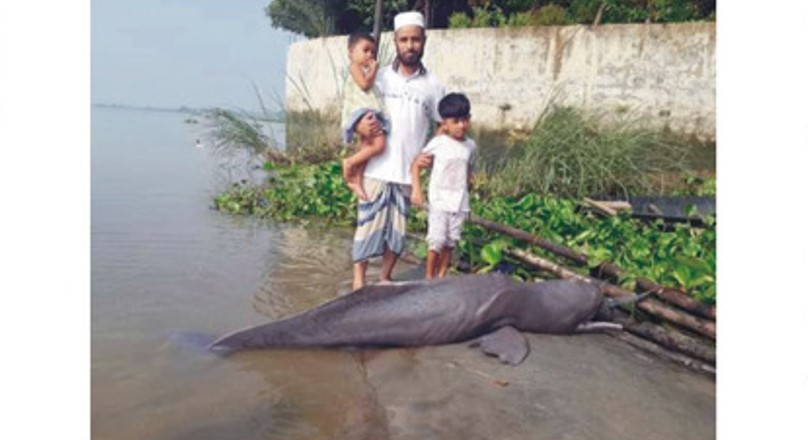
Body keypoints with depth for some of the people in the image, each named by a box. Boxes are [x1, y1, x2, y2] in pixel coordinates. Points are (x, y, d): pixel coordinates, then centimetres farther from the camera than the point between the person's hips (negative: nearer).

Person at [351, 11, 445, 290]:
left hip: (408, 171, 1)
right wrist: (360, 126, -15)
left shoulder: (432, 85, 4)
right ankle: (358, 282, 8)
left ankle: (385, 279, 23)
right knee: (369, 223, -1)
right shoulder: (379, 77, 4)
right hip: (376, 168, -1)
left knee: (397, 228, 8)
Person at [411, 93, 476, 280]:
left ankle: (441, 277, 19)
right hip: (439, 201, -4)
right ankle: (429, 278, 7)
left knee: (450, 242, 7)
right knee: (437, 241, -6)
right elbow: (416, 165, -5)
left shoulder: (470, 145, 4)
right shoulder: (438, 143, -8)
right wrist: (416, 190, -13)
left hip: (460, 203, 4)